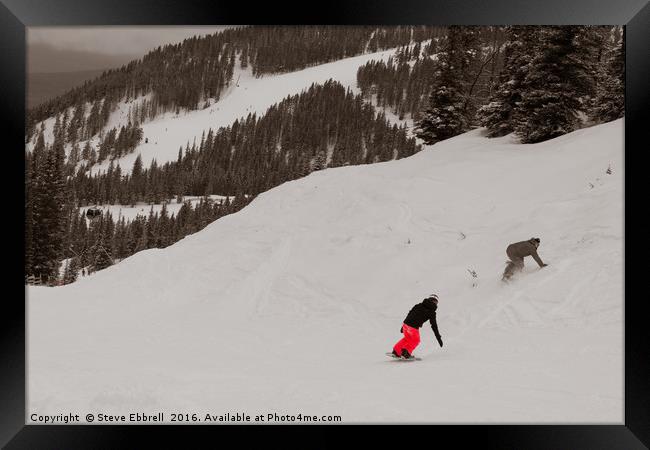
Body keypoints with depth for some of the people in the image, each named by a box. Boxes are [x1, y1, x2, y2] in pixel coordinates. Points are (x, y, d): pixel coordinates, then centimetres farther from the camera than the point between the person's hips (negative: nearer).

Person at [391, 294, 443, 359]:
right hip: (413, 328, -5)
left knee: (407, 338, 29)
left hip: (406, 324, 5)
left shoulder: (419, 305, 15)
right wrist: (439, 338, 11)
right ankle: (406, 353, 15)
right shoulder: (431, 312, 3)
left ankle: (396, 352, 28)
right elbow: (434, 325, 4)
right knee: (415, 341, 24)